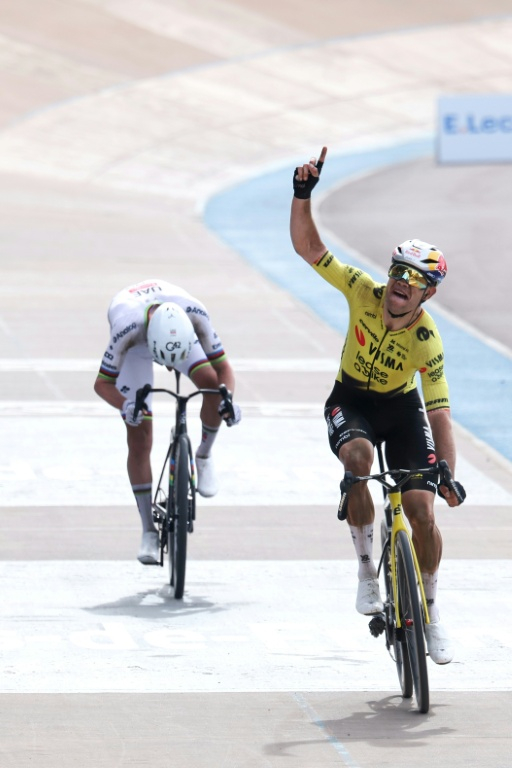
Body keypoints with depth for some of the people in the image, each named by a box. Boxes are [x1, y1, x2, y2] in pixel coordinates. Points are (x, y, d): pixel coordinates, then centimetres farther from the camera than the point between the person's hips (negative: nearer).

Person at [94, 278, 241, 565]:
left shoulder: (196, 314, -39)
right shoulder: (126, 328, -44)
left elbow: (223, 367, -27)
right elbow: (102, 383, -31)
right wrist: (125, 405, -51)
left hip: (179, 332, 2)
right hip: (136, 345, -1)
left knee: (213, 383, -29)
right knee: (139, 439, -9)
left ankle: (204, 456, 0)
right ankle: (149, 531, 0)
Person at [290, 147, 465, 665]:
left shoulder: (427, 341, -28)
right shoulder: (365, 292, -24)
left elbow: (439, 414, -27)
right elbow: (308, 247, -25)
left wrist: (450, 475, -36)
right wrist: (303, 195, -40)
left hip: (401, 407, 0)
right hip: (351, 401, 1)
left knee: (422, 511, -11)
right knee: (357, 457, -35)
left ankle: (430, 612, 12)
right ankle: (366, 570, -19)